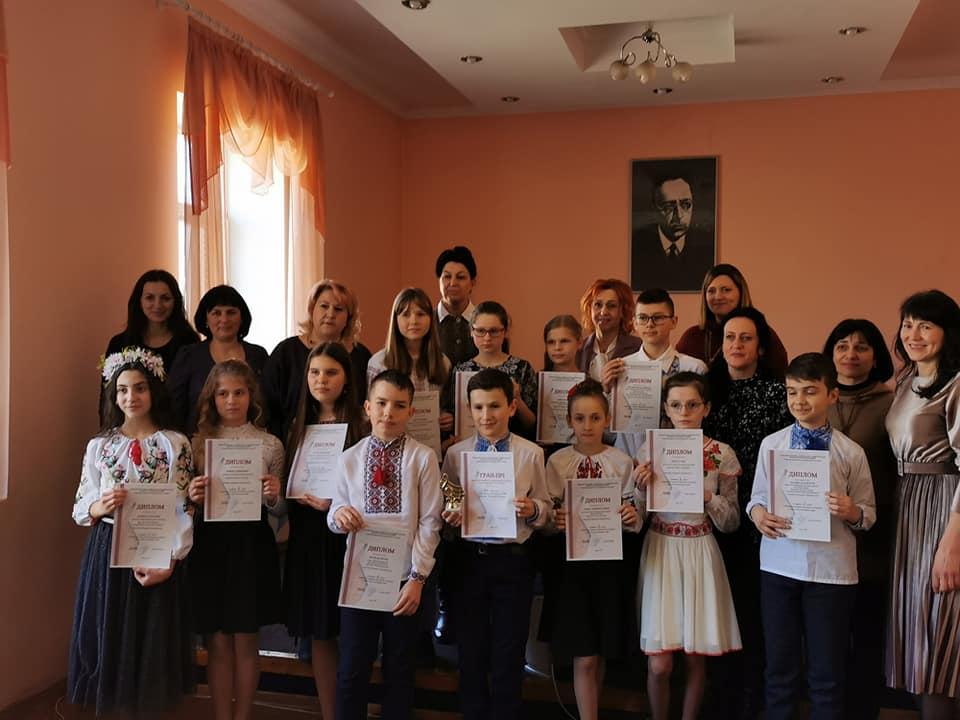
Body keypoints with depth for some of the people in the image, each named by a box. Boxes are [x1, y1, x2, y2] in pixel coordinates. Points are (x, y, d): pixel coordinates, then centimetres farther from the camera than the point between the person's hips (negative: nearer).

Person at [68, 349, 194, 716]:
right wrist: (102, 507, -15)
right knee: (108, 639, 6)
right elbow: (80, 509, 7)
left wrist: (169, 561, -15)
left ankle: (149, 704, 20)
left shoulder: (176, 444, -2)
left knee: (153, 643, 4)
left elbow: (184, 509, -5)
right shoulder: (99, 445, 5)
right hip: (107, 554, 2)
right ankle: (110, 705, 22)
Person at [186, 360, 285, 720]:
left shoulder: (270, 445, -1)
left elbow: (277, 511, 4)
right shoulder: (199, 442, 1)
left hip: (252, 544, -1)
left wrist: (273, 498, -18)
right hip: (210, 543, 1)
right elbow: (192, 503, 6)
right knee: (218, 644, 9)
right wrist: (192, 497, -16)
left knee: (245, 643, 9)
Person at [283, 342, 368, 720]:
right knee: (318, 632, 10)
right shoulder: (299, 425, 10)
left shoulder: (362, 427, -6)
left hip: (347, 538, -5)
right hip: (307, 538, 5)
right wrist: (301, 497, -6)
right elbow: (288, 484, 14)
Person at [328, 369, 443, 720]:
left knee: (399, 670, 13)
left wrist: (417, 578, -11)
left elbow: (430, 523, -6)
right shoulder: (349, 458, 2)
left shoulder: (423, 458, -6)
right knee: (352, 668, 8)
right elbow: (335, 515, 8)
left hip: (404, 577, -1)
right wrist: (338, 513, -16)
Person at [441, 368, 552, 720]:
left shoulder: (531, 453, -2)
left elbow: (546, 509, 1)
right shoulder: (456, 453, 3)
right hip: (468, 557, 2)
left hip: (513, 559, -1)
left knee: (509, 652, 9)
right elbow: (444, 508, 8)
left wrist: (532, 510, -20)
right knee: (470, 650, 13)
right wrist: (448, 517, -13)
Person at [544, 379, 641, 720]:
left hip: (608, 559, 1)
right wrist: (555, 522, -21)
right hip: (571, 559, -1)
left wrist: (632, 518, -18)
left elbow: (632, 520, 4)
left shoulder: (622, 462, 0)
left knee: (602, 652, 13)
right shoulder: (557, 462, -1)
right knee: (584, 657, -4)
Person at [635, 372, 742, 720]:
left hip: (700, 553, 0)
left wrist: (708, 496, -15)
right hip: (660, 552, 0)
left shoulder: (722, 454, -2)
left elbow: (731, 523, 2)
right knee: (659, 665, -2)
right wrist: (642, 487, -15)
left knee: (696, 659, 8)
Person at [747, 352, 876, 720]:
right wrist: (758, 514, -16)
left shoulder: (851, 452, -3)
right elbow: (757, 496, 6)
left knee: (827, 670, 10)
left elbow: (868, 513, 2)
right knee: (779, 665, 14)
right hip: (779, 563, 2)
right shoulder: (771, 444, 1)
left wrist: (851, 512, -20)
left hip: (831, 568, -1)